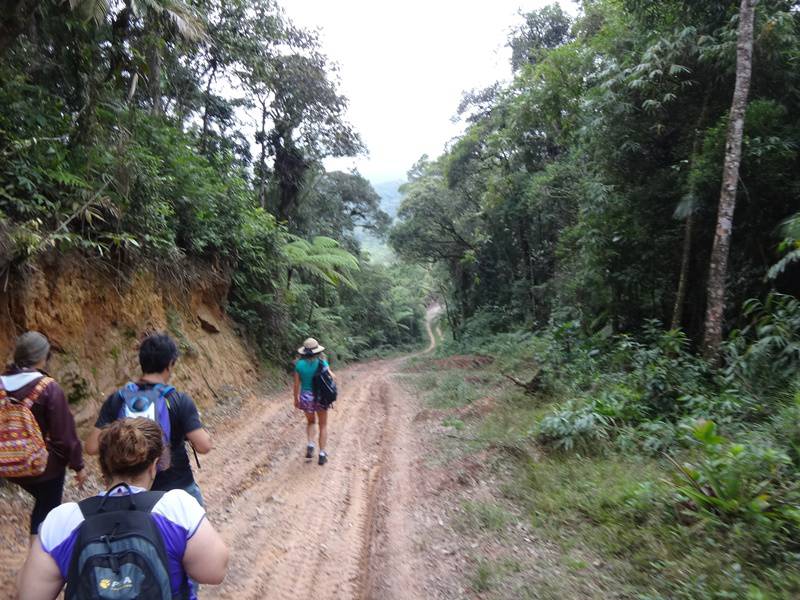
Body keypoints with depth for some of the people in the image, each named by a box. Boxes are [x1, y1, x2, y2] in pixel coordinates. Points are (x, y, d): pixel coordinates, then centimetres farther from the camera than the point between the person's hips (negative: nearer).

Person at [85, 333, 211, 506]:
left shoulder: (116, 400, -8)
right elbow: (204, 446, -21)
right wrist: (196, 422, -2)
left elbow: (92, 447, -8)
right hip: (179, 490, -3)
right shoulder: (180, 401, -17)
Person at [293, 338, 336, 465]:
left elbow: (296, 384, -4)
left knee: (310, 422, 27)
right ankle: (322, 455, 12)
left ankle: (310, 445, 6)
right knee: (323, 426, 15)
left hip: (306, 397, 2)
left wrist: (296, 399, 10)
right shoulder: (321, 362, -11)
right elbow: (332, 377, -5)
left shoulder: (299, 364, -7)